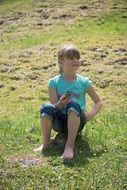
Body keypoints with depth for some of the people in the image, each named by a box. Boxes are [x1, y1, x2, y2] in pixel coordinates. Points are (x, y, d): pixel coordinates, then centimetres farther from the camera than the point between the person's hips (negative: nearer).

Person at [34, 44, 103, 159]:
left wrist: (92, 114, -17)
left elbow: (99, 102, 4)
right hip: (59, 122, 0)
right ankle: (46, 143, -19)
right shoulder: (54, 82, -4)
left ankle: (70, 145, -34)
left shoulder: (84, 82, -3)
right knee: (47, 107, -30)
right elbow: (54, 108, -7)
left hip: (77, 122, 0)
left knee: (74, 104, -33)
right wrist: (60, 104, -31)